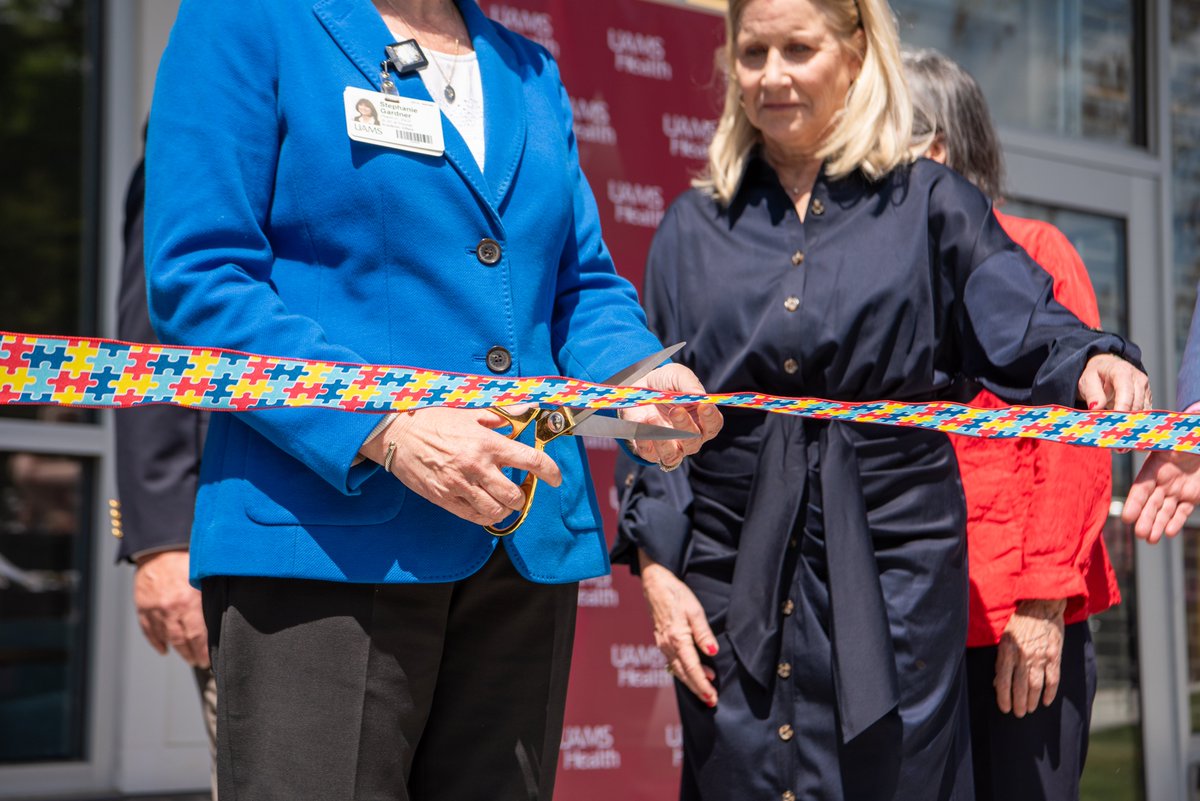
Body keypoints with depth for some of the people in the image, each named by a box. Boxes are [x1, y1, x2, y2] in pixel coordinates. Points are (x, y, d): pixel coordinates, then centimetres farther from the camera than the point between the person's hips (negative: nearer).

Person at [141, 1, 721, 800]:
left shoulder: (532, 74, 18)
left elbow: (583, 287, 19)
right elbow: (197, 281, -10)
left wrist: (641, 378, -5)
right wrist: (385, 431, -21)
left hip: (527, 546, 6)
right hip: (327, 538, -6)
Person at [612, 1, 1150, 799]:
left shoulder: (930, 203, 5)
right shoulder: (695, 226, 11)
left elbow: (1025, 332, -4)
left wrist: (1093, 364, -27)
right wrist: (658, 568, 1)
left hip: (893, 568, -2)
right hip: (734, 572, 2)